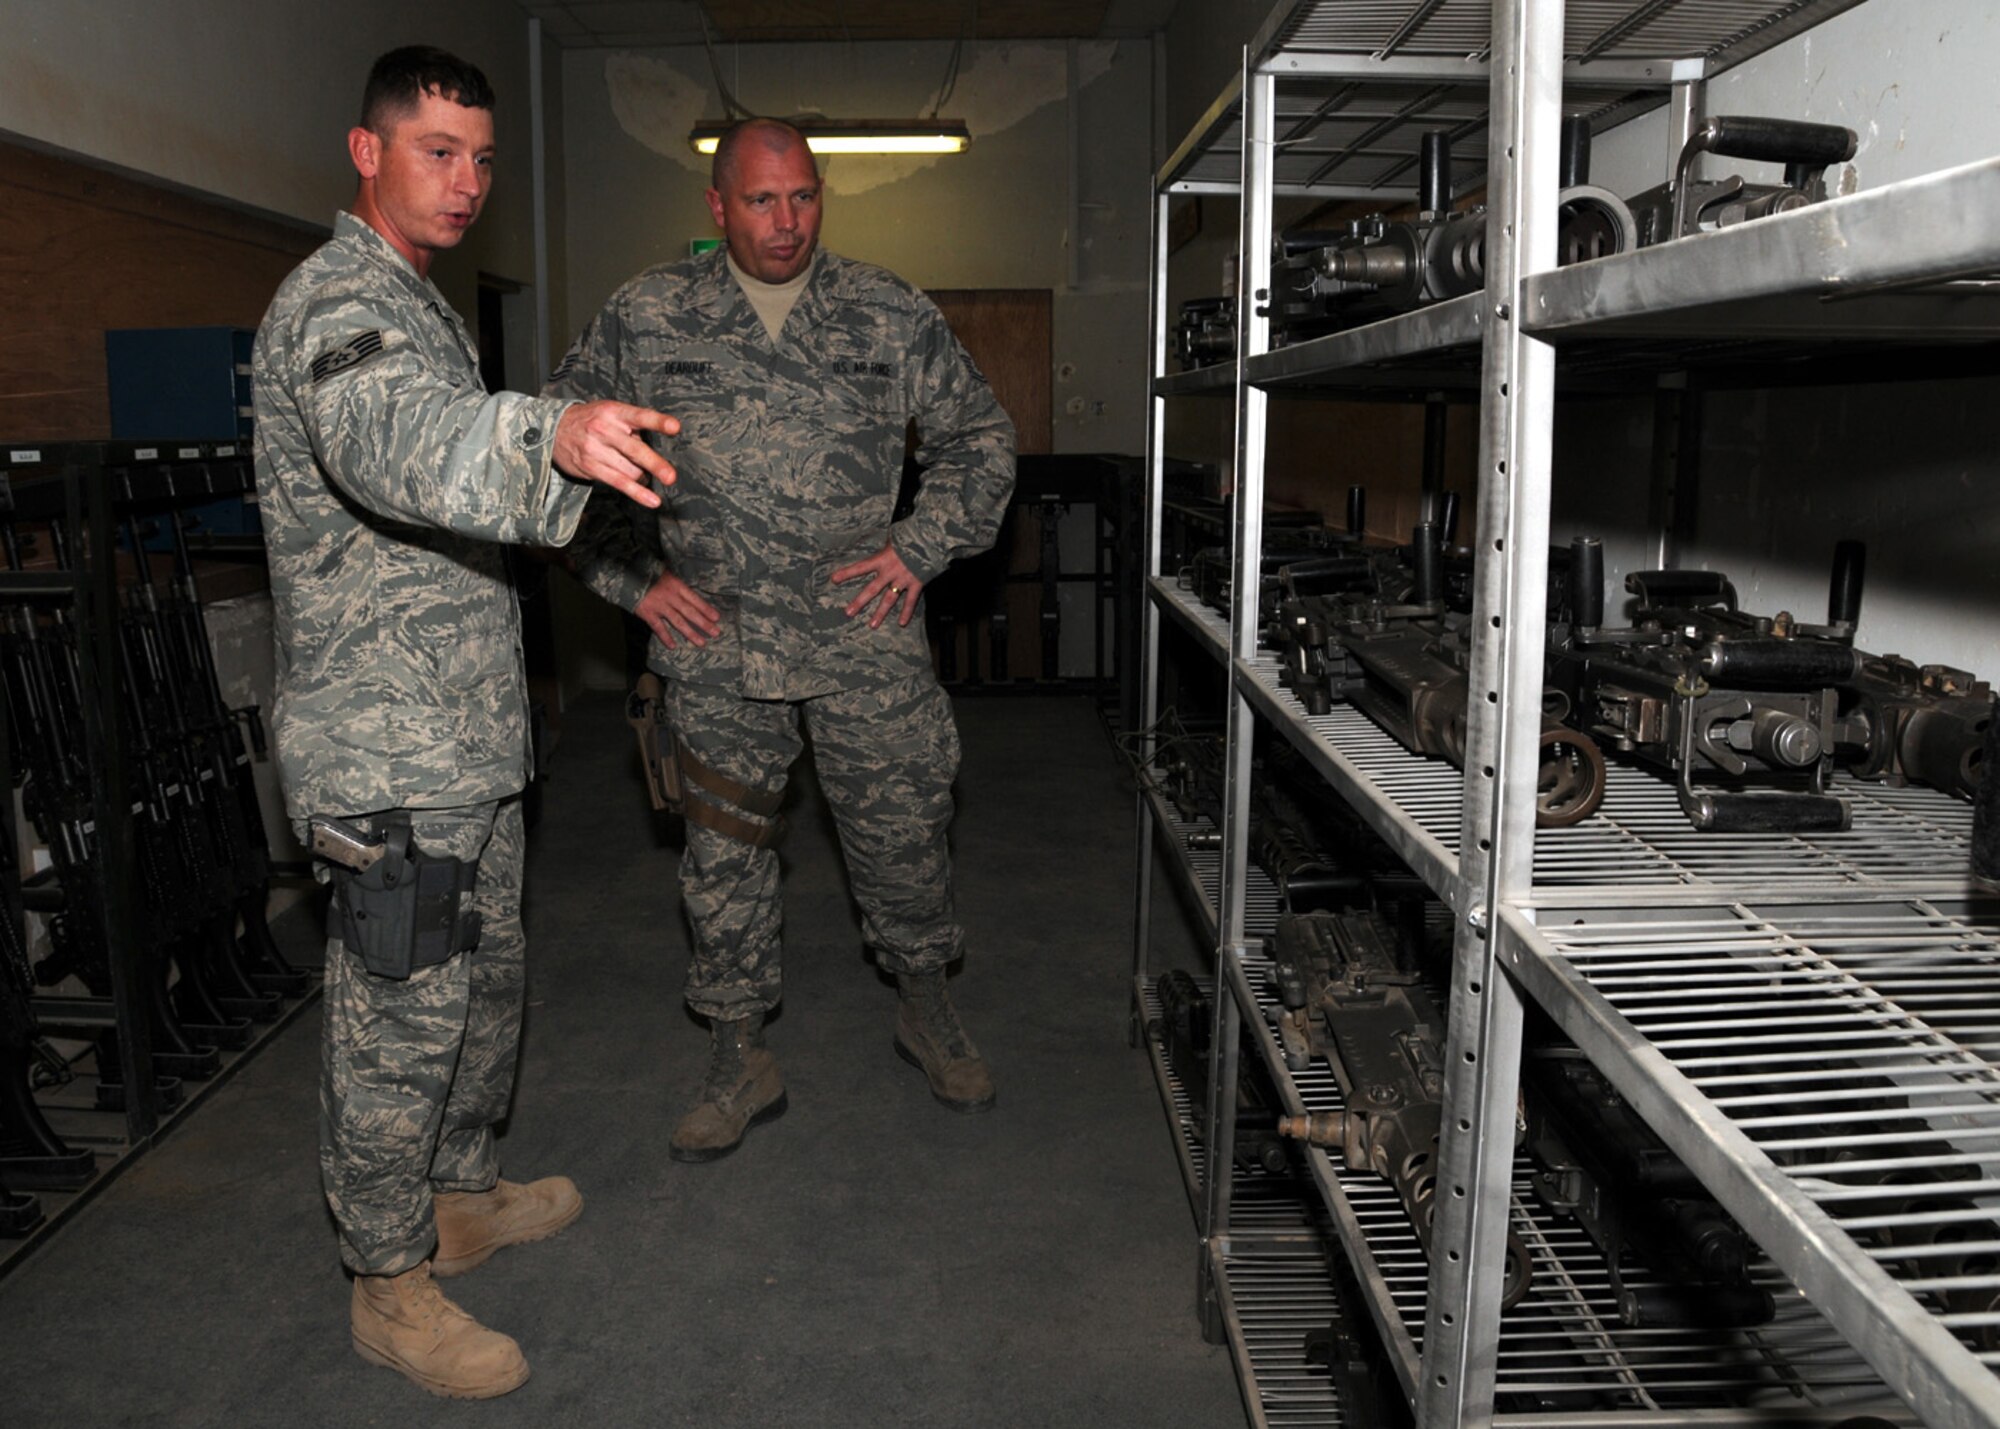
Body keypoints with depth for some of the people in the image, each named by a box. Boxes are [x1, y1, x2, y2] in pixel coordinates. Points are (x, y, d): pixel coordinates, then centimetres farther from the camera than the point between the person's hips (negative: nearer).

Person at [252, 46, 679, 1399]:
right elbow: (391, 439, -41)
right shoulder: (338, 300, -17)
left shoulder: (419, 299, 17)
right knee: (402, 1014, 1)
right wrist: (550, 434, -60)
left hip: (467, 734, 10)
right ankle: (391, 1284, 17)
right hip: (390, 749, -10)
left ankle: (465, 1194, 38)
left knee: (486, 979, 20)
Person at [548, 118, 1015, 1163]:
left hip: (864, 638, 0)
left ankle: (925, 1010, 35)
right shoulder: (646, 316, 2)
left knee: (902, 834, 8)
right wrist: (628, 574, -1)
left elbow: (981, 437, 11)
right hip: (716, 647, 1)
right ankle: (739, 1063, 25)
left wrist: (922, 548, -1)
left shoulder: (890, 316, 3)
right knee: (724, 854, 8)